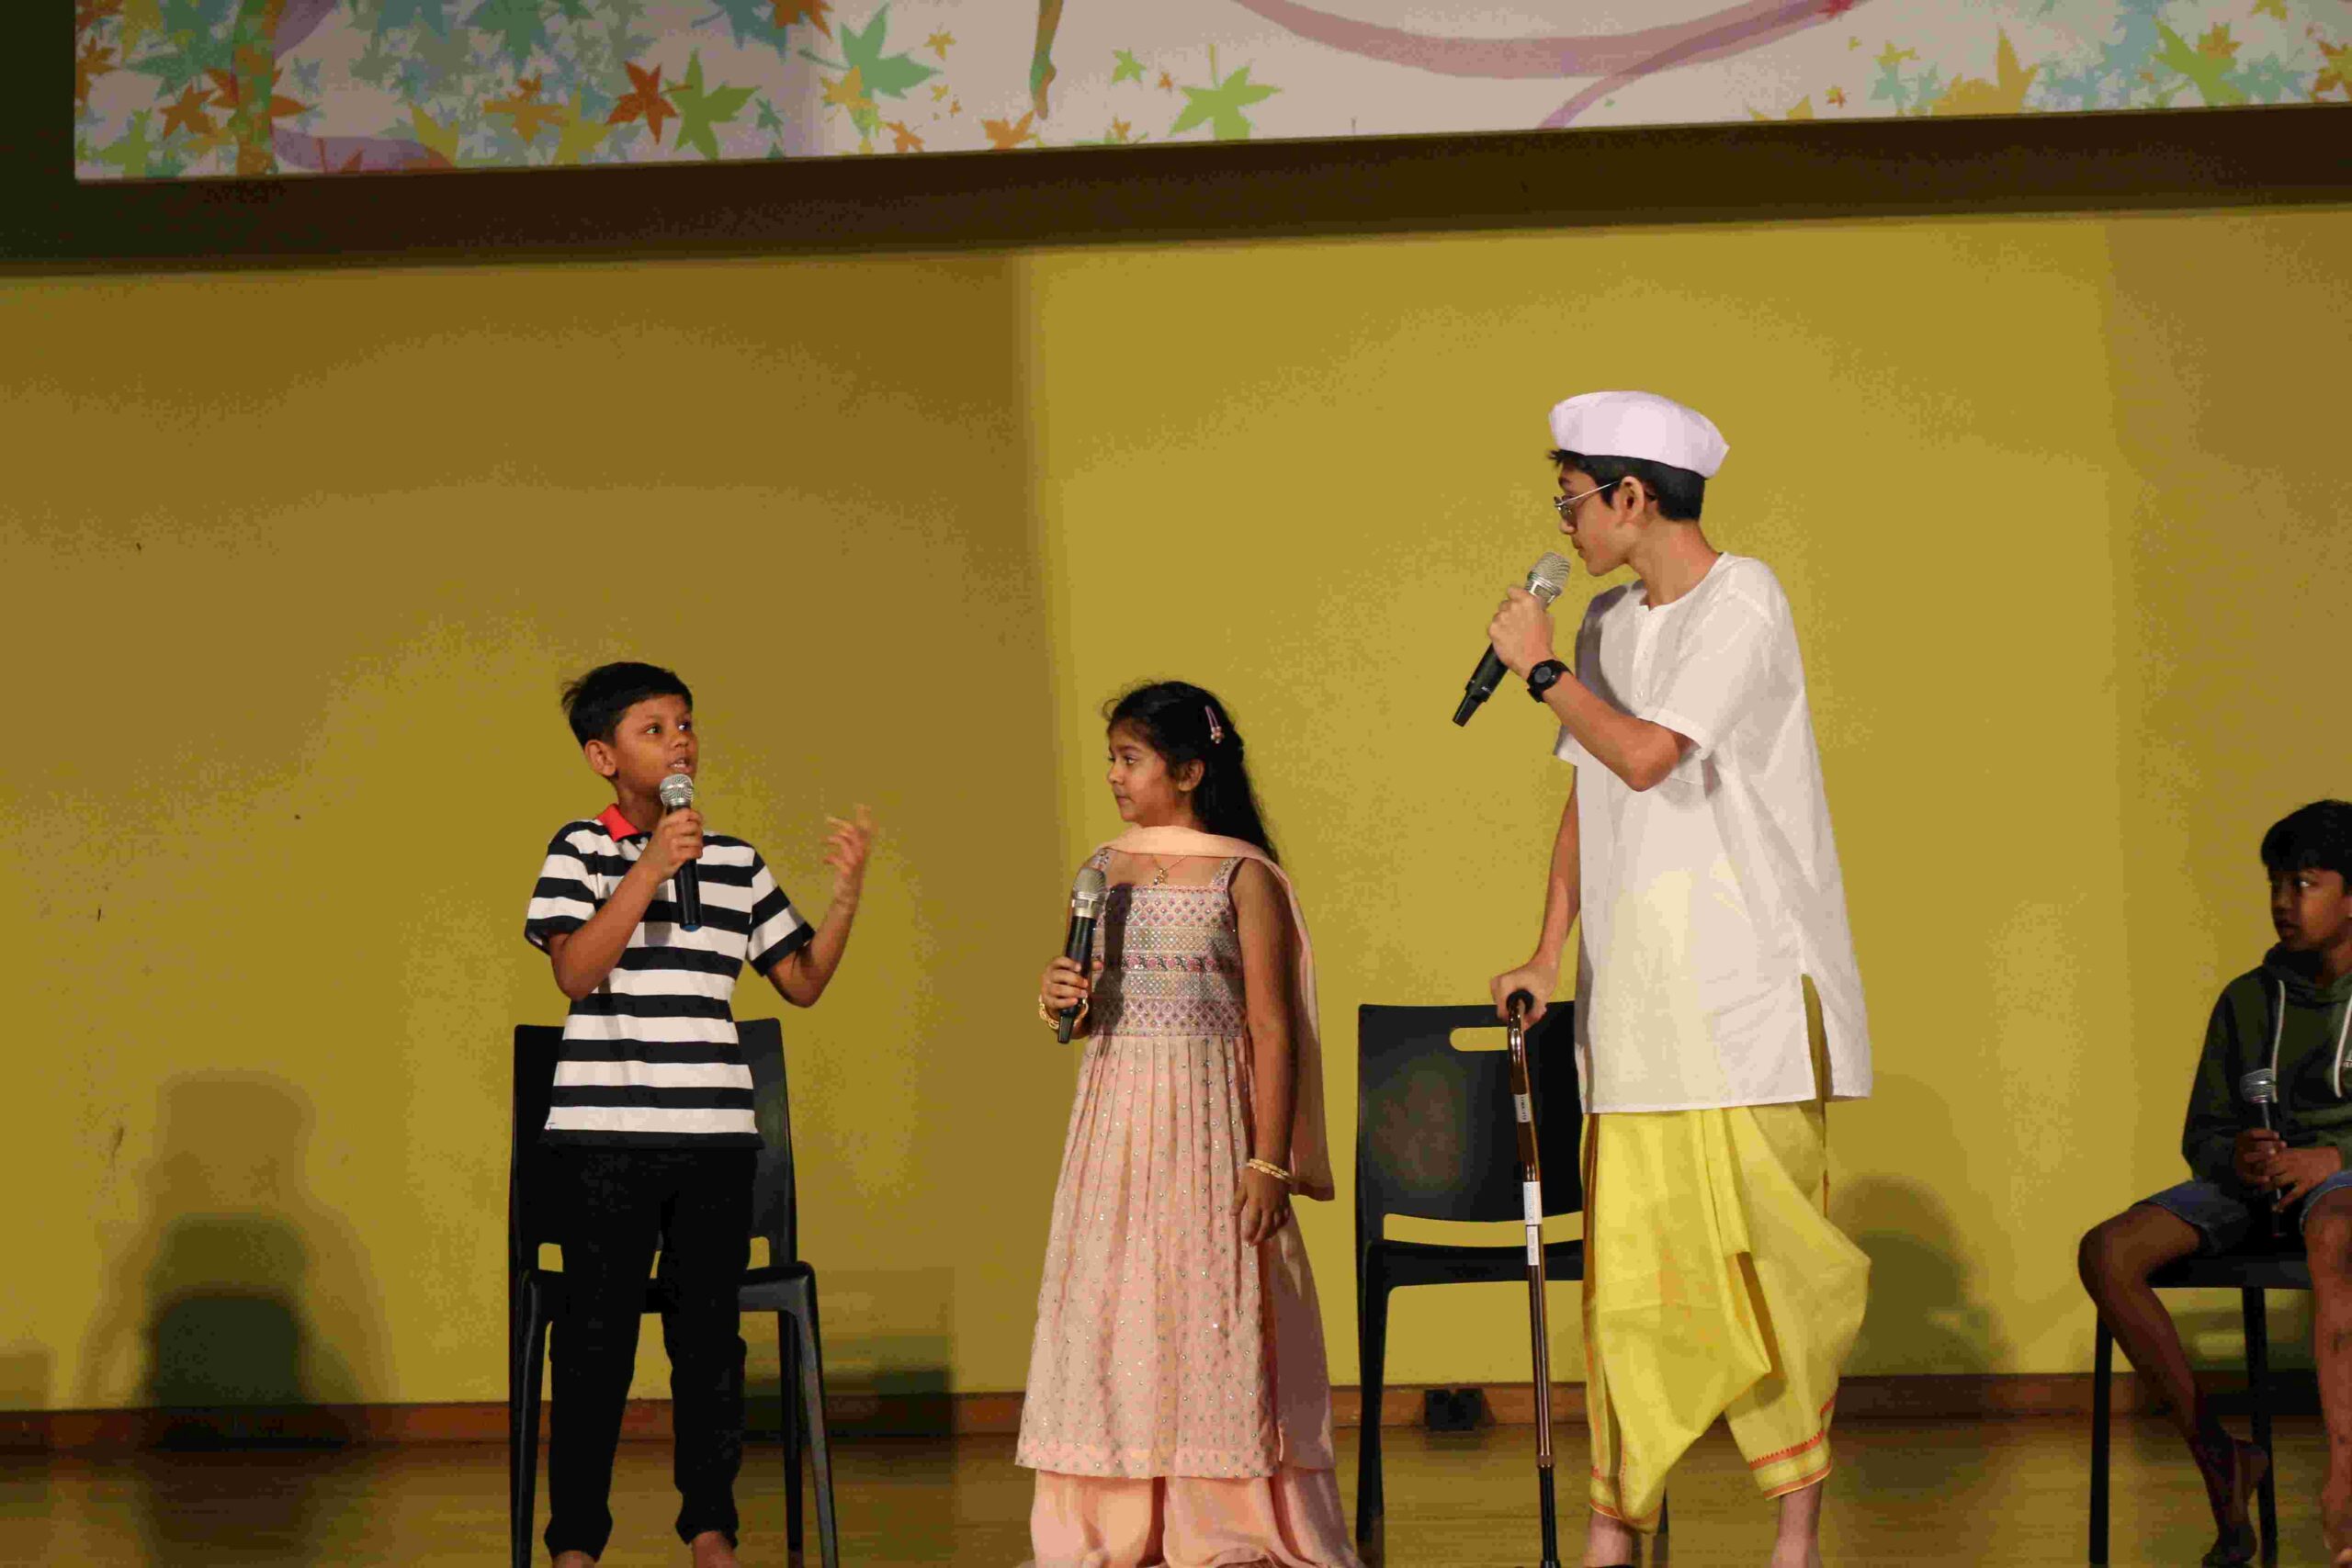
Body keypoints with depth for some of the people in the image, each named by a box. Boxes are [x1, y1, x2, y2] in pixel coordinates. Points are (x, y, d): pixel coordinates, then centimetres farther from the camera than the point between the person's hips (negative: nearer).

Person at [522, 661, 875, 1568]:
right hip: (605, 1132, -3)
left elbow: (803, 981, 14)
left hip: (715, 1132, 3)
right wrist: (650, 869, -17)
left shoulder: (736, 864, 12)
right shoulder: (583, 849, 1)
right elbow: (575, 970, -12)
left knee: (710, 1336, 7)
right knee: (596, 1338, -1)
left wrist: (847, 895, -1)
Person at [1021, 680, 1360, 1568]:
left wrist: (1268, 1164, -12)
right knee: (1108, 1307, 2)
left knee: (1208, 1307, -4)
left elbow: (1272, 1029, -7)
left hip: (1206, 1121, -5)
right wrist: (1059, 1002, -3)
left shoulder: (1244, 878, -4)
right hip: (1115, 1118, 5)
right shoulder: (1104, 872, 11)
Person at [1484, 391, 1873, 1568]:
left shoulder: (1743, 603, -9)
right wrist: (1547, 957, 16)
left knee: (1772, 1256, -4)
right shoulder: (1611, 624, 15)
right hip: (1637, 986, 6)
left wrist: (1540, 667, -5)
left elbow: (1646, 756, -18)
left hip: (1746, 979, -6)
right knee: (1627, 1258, 1)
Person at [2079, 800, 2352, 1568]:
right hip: (2251, 1186, 5)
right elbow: (2203, 1134, 14)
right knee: (2106, 1252, -21)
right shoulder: (2248, 1000, 15)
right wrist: (2235, 1159, -11)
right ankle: (2217, 1457, -15)